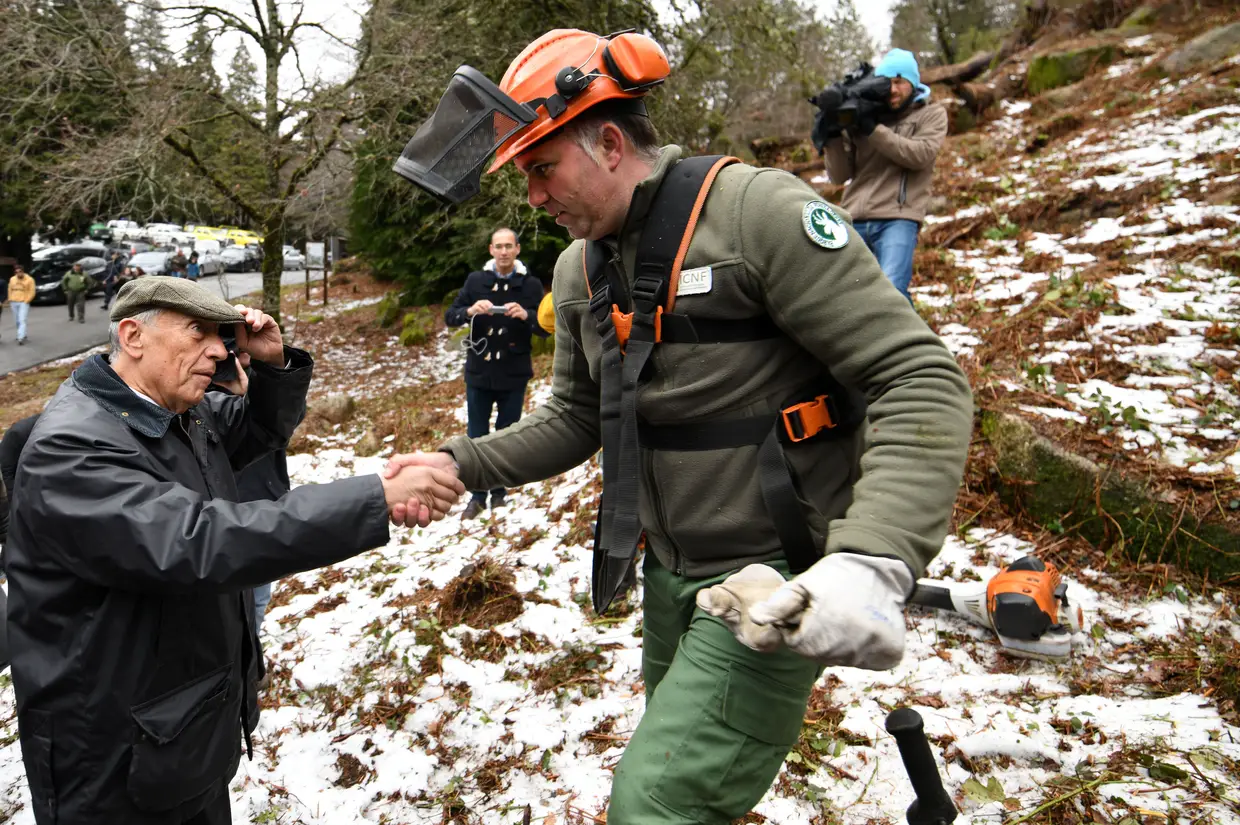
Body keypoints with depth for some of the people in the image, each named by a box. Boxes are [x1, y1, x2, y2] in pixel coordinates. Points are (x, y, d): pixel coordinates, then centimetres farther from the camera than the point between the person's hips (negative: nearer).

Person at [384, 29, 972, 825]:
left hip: (777, 581, -7)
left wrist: (873, 559, -35)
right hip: (671, 573, 8)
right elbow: (577, 419, 13)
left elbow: (919, 381, -22)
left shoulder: (759, 212, -19)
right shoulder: (580, 269, 5)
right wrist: (463, 463, -2)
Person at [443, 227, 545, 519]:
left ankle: (499, 492, 25)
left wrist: (526, 315, -26)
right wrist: (471, 311, -22)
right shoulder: (476, 280, 1)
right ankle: (477, 496, 19)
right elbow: (450, 317, -1)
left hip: (513, 375, -1)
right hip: (479, 372, 1)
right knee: (477, 437, 7)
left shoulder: (531, 284, -4)